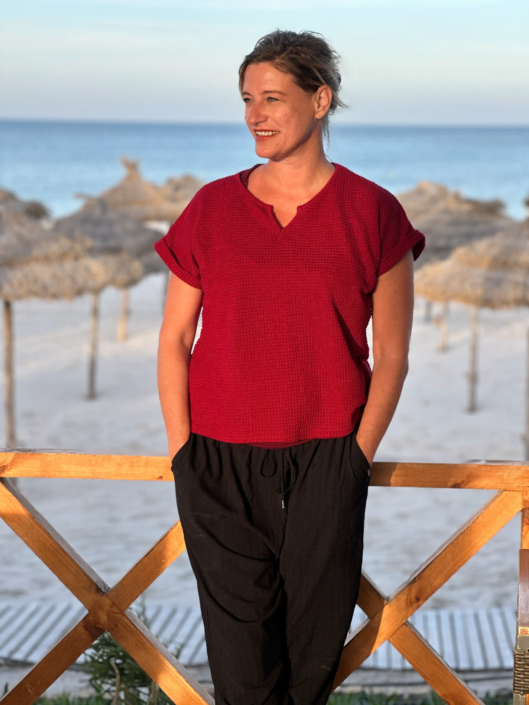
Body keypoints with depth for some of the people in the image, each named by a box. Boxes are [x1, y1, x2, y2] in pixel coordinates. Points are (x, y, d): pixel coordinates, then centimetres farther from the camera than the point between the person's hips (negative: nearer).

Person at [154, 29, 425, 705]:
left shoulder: (372, 213, -1)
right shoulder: (211, 207, 4)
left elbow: (391, 355, 2)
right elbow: (174, 339, 7)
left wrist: (356, 459, -3)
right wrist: (183, 451, 1)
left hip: (326, 463, -1)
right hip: (220, 466, 1)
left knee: (316, 646, 7)